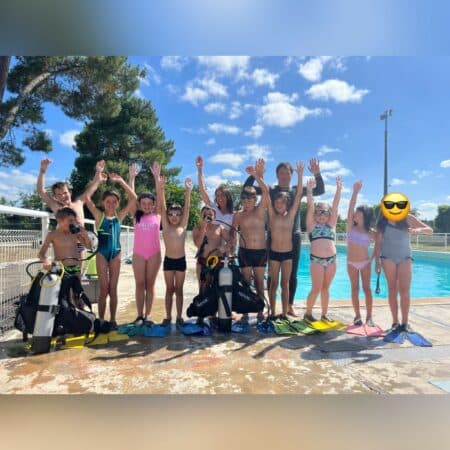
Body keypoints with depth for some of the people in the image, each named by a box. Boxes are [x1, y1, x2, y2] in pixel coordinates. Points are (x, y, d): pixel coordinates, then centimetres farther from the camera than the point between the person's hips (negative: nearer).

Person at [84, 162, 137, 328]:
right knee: (104, 288, 1)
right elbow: (87, 197, -15)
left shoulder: (119, 216, 4)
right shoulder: (99, 215, -1)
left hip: (116, 253, 2)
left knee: (113, 288, 8)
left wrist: (120, 180, -5)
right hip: (102, 253, -2)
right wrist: (98, 177, -15)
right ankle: (101, 320, 14)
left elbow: (133, 198, -2)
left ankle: (113, 320, 17)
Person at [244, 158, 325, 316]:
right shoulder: (270, 190, 3)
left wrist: (317, 174, -10)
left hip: (294, 236, 2)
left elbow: (320, 190, 5)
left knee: (292, 273, 9)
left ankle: (290, 305, 21)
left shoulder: (297, 190, 8)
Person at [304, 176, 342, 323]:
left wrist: (338, 189, 1)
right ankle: (308, 313, 13)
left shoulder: (331, 225, 13)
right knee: (316, 288, -2)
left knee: (325, 288, 11)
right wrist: (309, 190, -11)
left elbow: (335, 206, 7)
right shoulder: (312, 225, 6)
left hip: (332, 259, 4)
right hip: (316, 259, -3)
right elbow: (310, 206, -3)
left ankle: (324, 314, 21)